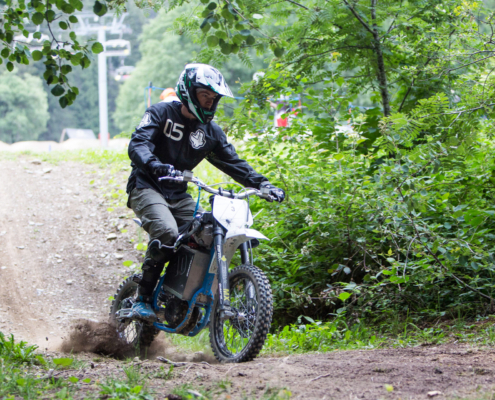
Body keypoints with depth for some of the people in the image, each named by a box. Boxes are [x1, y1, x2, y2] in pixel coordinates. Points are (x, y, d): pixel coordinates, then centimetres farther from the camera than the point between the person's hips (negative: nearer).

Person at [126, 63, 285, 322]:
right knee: (166, 233, -31)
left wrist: (264, 185, -5)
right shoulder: (161, 114, -6)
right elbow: (137, 145, -20)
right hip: (147, 188, -6)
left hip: (179, 196, 6)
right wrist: (157, 166, -42)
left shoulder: (211, 131, 9)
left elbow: (233, 162, 11)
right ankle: (142, 299, -22)